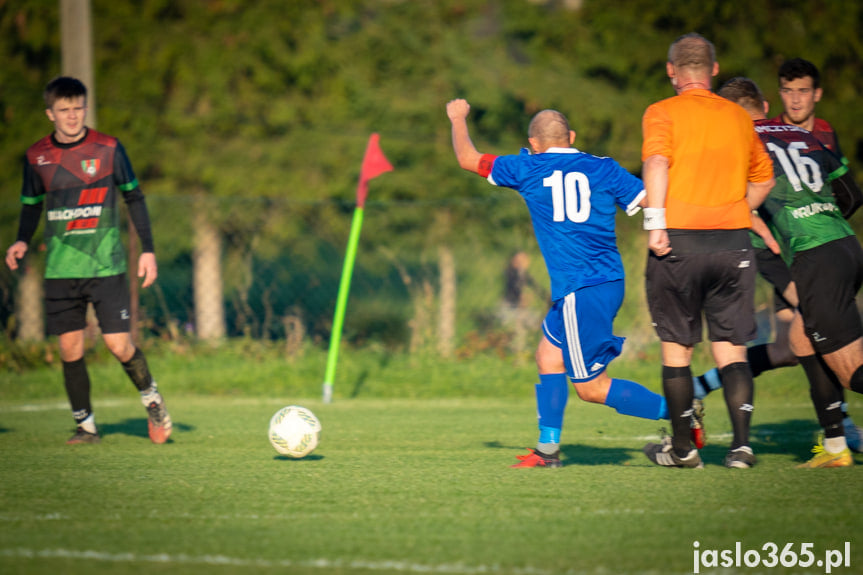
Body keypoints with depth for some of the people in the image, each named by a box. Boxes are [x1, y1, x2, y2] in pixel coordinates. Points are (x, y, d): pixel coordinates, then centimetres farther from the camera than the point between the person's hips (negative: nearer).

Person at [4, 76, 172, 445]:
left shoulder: (107, 149, -1)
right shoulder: (36, 157, 5)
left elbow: (134, 198, 7)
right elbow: (31, 204, 18)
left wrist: (147, 249, 2)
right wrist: (22, 240, 0)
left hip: (106, 266, -2)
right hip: (60, 270, 2)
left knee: (119, 345, -8)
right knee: (70, 348, 0)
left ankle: (151, 398, 19)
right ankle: (85, 425, 12)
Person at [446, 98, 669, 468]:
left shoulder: (529, 170, 1)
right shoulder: (603, 169, 8)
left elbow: (468, 159, 14)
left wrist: (458, 120, 31)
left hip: (580, 293, -7)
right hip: (610, 282, 7)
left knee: (592, 388, -3)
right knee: (548, 355, 18)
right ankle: (548, 449, 18)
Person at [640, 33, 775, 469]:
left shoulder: (662, 113, -1)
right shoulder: (738, 117, 13)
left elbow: (656, 163, -19)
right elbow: (763, 178, 22)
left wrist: (655, 224, -20)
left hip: (678, 241, -3)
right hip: (733, 243, 3)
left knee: (676, 348, 9)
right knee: (731, 349, 6)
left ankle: (681, 448, 14)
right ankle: (742, 444, -5)